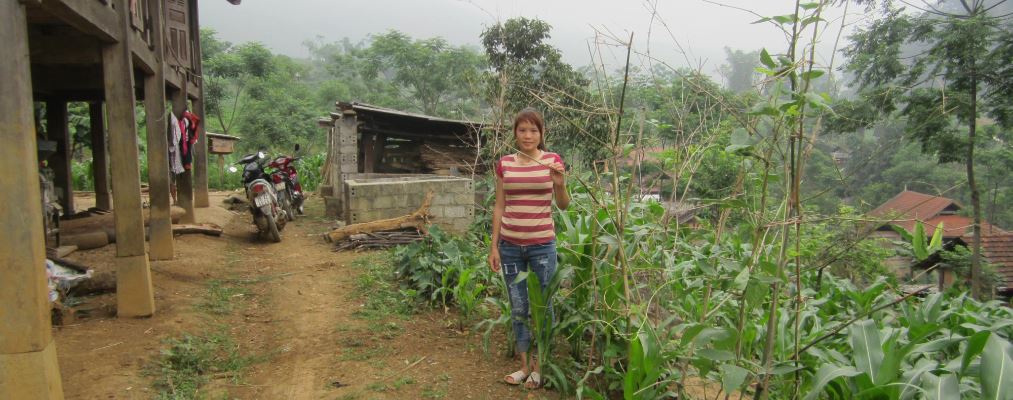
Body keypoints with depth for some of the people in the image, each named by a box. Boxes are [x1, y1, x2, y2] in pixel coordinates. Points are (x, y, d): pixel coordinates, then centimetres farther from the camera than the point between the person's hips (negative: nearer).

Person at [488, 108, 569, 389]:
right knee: (518, 308, 10)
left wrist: (560, 184, -25)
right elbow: (499, 207, 6)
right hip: (510, 245, 2)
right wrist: (494, 246, 2)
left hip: (542, 245, -2)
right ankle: (524, 365, 23)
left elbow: (563, 205, -5)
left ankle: (538, 367, 20)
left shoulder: (552, 160, -2)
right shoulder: (504, 164, 3)